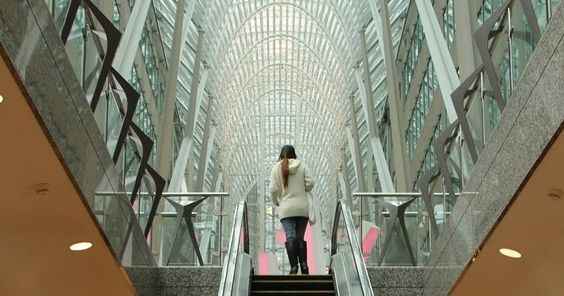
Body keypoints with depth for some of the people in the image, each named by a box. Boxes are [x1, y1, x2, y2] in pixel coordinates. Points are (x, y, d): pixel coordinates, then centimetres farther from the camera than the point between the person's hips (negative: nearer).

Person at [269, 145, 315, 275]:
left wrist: (276, 202, 12)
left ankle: (294, 266, -11)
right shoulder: (302, 166, 3)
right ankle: (304, 265, 0)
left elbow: (273, 189, -5)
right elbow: (310, 184, -3)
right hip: (302, 208, 2)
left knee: (290, 237, -4)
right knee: (301, 237, 9)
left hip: (286, 209, -2)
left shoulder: (276, 168, 0)